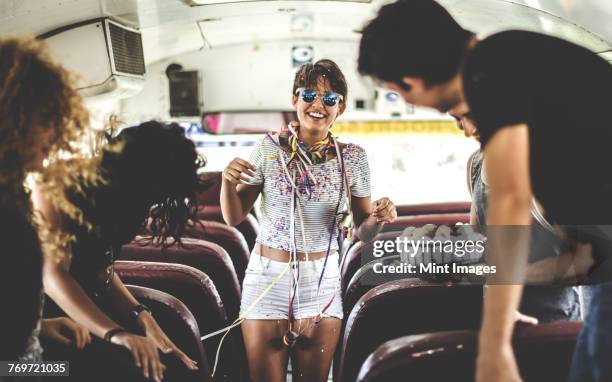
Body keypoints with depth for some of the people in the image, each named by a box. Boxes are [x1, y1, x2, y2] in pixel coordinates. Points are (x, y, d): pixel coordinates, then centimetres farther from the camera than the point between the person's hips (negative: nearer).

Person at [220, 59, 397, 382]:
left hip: (322, 282, 1)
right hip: (268, 278, -1)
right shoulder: (270, 148, -4)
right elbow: (234, 218, -1)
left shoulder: (352, 157, -1)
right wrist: (228, 182, -19)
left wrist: (379, 218, -15)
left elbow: (362, 230, 6)